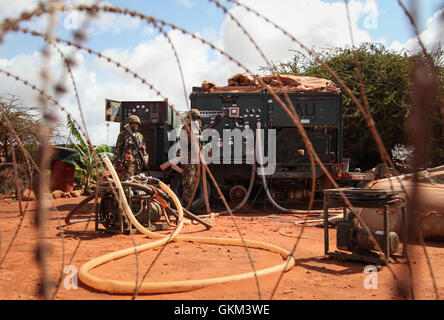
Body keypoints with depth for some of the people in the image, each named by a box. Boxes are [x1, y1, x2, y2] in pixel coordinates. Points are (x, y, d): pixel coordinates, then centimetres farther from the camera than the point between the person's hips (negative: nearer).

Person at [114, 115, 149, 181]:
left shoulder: (140, 136, 18)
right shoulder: (123, 134, 2)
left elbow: (144, 150, 22)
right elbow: (117, 150, -1)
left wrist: (145, 161, 10)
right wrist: (118, 163, -8)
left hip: (139, 166, 6)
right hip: (127, 165, -6)